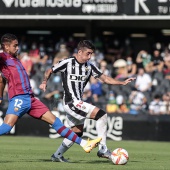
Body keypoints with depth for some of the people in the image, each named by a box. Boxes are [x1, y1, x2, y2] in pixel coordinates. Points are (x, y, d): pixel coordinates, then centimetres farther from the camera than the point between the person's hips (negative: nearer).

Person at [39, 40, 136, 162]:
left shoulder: (89, 66, 7)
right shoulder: (67, 63, -10)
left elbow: (104, 78, 8)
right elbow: (49, 71, 2)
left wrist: (122, 83, -3)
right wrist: (45, 82, -15)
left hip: (78, 104, 8)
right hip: (71, 102, -8)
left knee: (77, 132, 17)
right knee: (102, 115, -18)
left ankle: (57, 156, 29)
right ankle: (103, 149, -16)